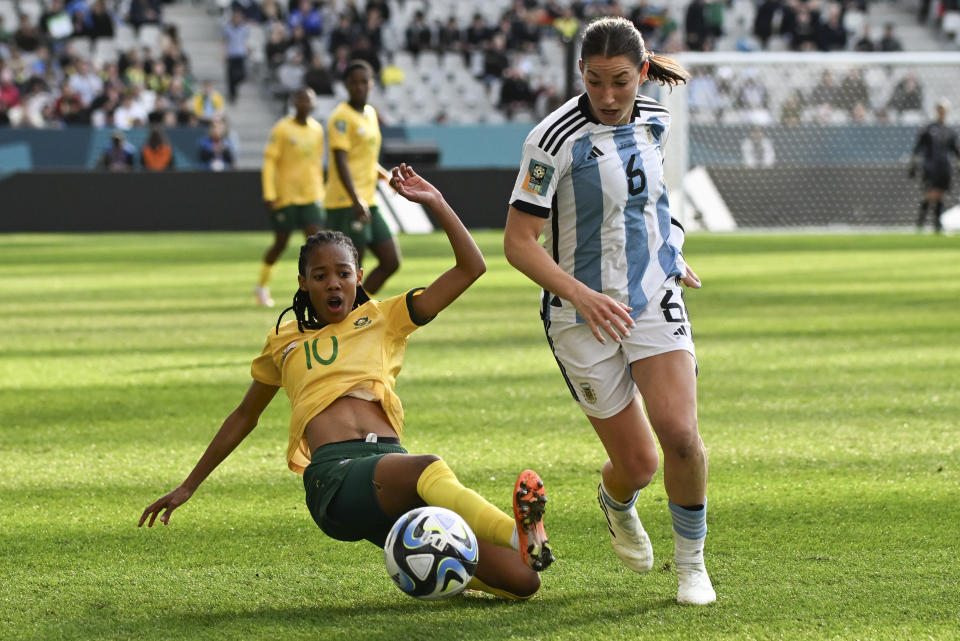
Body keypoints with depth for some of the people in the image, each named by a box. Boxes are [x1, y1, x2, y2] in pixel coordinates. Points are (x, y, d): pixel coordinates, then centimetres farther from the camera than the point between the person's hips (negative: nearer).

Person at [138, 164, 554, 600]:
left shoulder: (383, 318, 25)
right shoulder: (284, 342, 27)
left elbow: (471, 267, 19)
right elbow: (243, 418, 40)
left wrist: (435, 203, 11)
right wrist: (187, 488, 44)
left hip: (392, 459, 3)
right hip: (335, 473, -3)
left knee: (519, 579, -17)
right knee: (429, 469, -43)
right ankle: (521, 535, -60)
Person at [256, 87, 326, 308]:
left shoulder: (317, 130, 8)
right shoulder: (282, 129, -9)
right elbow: (269, 161, -10)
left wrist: (320, 192, 22)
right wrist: (269, 195, -15)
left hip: (310, 197, 4)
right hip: (285, 196, -4)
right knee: (280, 243, 5)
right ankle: (261, 286, 25)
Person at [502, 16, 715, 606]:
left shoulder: (654, 120, 1)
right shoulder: (555, 138, -17)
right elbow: (518, 241, -17)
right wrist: (580, 294, -29)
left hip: (655, 302, 3)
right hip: (582, 315, -3)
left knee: (679, 433, -18)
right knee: (637, 463, 0)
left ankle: (692, 562, 6)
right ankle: (617, 505, 39)